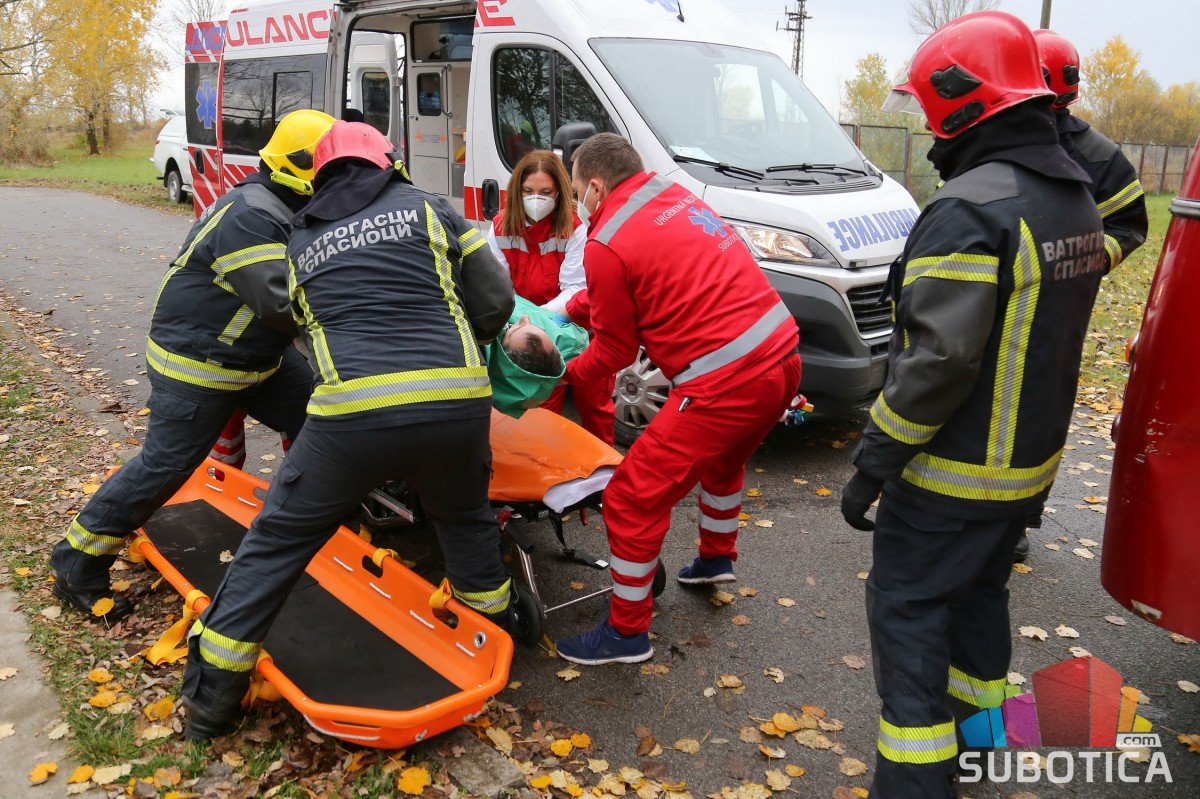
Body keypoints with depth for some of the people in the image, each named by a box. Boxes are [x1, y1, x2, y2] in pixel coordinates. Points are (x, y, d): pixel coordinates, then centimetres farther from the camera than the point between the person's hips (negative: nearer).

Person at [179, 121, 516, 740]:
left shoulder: (301, 242, 19)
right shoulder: (428, 208, 14)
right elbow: (496, 301, 11)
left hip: (353, 411, 0)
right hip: (456, 405, 1)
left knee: (276, 543, 16)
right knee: (465, 520, 29)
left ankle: (212, 695, 23)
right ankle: (495, 625, 47)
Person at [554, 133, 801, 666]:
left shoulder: (607, 246, -8)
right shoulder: (677, 197, 15)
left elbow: (614, 353, 1)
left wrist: (565, 375, 19)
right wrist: (584, 303, 31)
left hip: (726, 383, -9)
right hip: (782, 357, 9)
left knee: (633, 498, 2)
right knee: (722, 457, 35)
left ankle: (627, 632, 16)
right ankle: (716, 558, 56)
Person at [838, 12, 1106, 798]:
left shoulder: (970, 208, -24)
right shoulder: (1077, 199, 7)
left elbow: (938, 359, -28)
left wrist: (872, 465, -21)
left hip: (952, 472, -9)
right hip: (1031, 462, 9)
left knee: (907, 611, 4)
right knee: (981, 591, 25)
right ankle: (980, 721, 44)